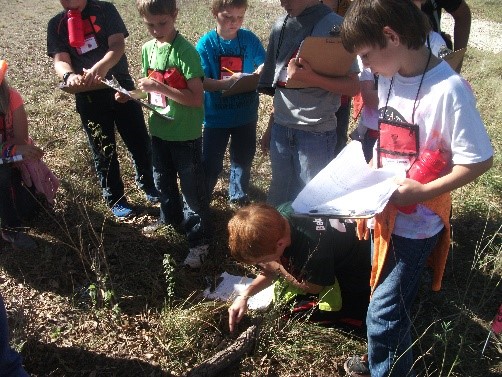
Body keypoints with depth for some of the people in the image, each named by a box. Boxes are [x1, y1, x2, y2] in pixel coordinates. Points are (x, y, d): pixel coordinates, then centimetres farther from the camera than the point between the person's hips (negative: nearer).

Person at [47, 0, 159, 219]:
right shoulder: (56, 25, 3)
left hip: (121, 86, -1)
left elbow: (118, 45, -16)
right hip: (88, 96, 1)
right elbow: (60, 60, -7)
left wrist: (99, 67, -36)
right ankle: (115, 199, 25)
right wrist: (69, 76, -32)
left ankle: (147, 184, 34)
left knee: (139, 142, 8)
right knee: (103, 150, 9)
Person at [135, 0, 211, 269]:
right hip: (159, 130, 7)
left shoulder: (186, 51, -19)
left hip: (186, 135, -7)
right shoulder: (147, 49, 2)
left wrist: (160, 87, -30)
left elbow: (197, 98, -24)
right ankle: (171, 217, 48)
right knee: (162, 181, 24)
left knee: (192, 188, 4)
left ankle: (199, 241, 16)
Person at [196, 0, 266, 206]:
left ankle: (239, 195, 39)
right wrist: (227, 83, -33)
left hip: (246, 113, 3)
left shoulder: (250, 39, -5)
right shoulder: (206, 43, -13)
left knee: (243, 157, 18)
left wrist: (258, 74, -26)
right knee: (211, 162, 5)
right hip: (216, 115, -3)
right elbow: (202, 81, -17)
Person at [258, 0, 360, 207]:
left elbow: (353, 87, -9)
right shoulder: (281, 26, 9)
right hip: (280, 129, 5)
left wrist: (311, 78, -23)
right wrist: (271, 126, 16)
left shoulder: (334, 26, -8)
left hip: (316, 133, -5)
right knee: (278, 198, 12)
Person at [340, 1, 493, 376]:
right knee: (388, 301, 22)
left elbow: (480, 160, -18)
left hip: (417, 223, -7)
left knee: (383, 313, 0)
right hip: (386, 213, 7)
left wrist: (422, 192, -24)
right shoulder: (388, 78, 2)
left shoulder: (448, 90, -22)